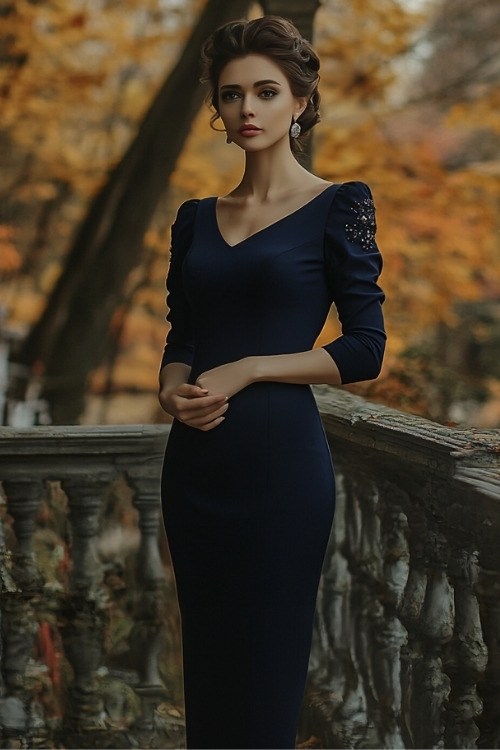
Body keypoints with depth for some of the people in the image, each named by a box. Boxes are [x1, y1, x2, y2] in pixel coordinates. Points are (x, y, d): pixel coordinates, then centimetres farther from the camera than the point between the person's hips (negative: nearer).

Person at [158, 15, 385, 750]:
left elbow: (366, 349, -7)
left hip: (281, 458, -5)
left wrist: (246, 371, -13)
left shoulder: (337, 207, -3)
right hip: (195, 462, 5)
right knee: (206, 658, 11)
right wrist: (174, 388, -7)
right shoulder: (196, 218, 13)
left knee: (266, 667, 0)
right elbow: (180, 339, 15)